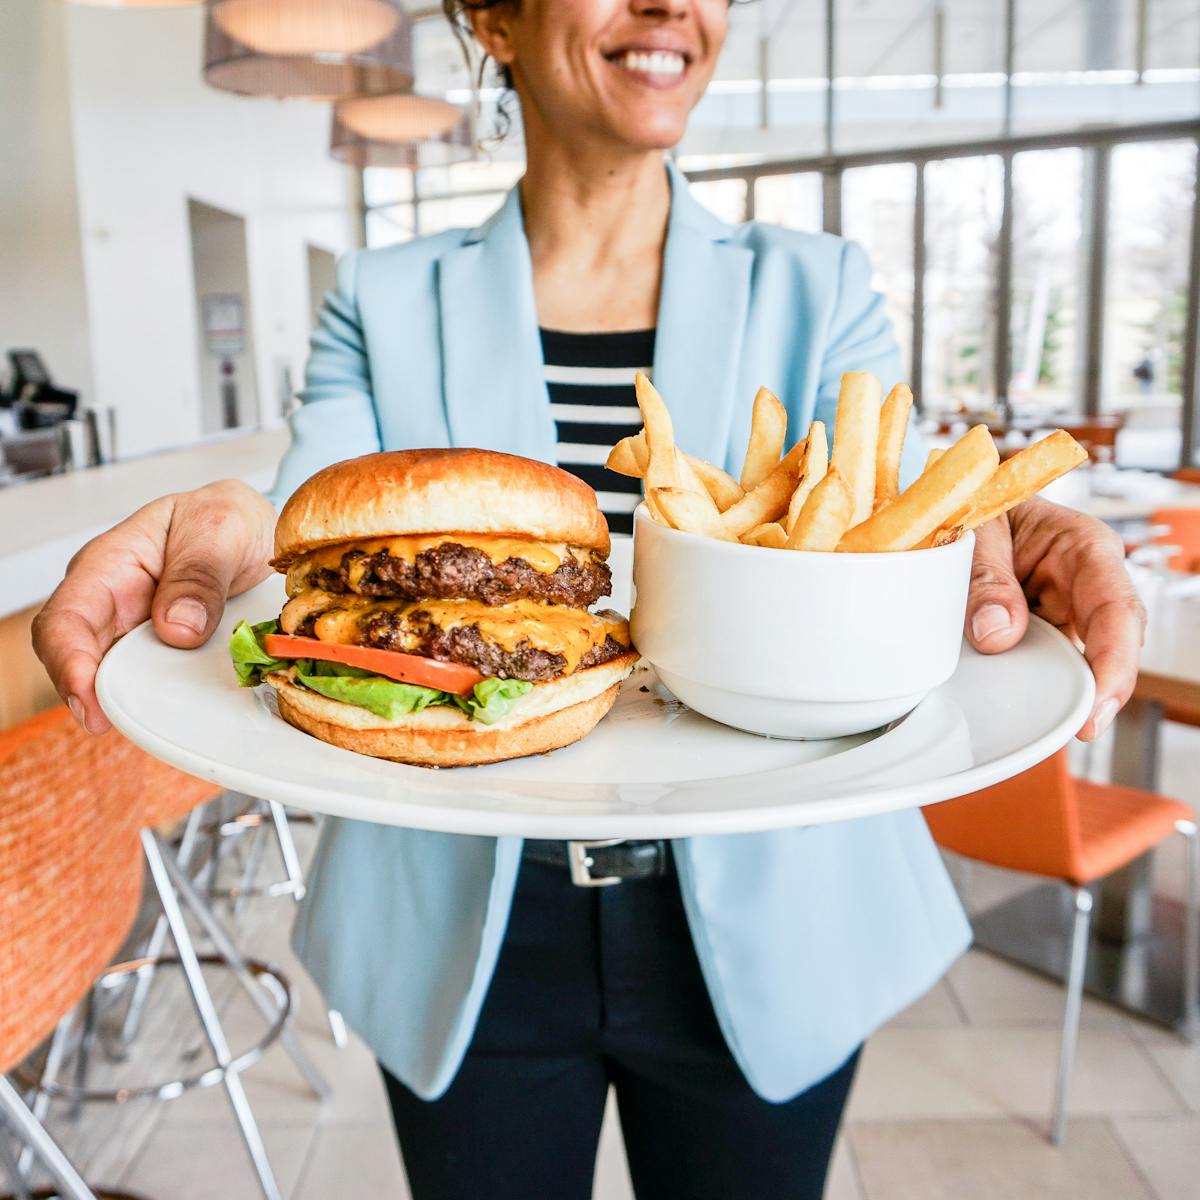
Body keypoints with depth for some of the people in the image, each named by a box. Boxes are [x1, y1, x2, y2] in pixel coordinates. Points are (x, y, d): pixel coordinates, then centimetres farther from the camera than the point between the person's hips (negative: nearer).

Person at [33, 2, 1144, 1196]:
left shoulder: (813, 290, 0)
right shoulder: (386, 301, -1)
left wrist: (978, 544, -33)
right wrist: (230, 537, -34)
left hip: (761, 938, 1)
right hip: (467, 935, 0)